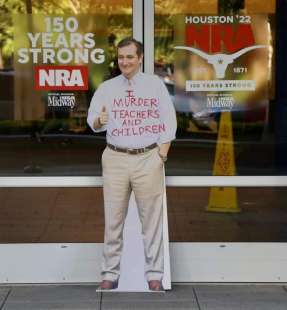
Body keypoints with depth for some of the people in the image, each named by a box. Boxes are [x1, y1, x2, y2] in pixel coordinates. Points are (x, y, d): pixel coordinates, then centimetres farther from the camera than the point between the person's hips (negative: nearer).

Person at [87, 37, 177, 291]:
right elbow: (92, 121, 7)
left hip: (148, 158, -1)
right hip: (115, 159, 1)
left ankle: (154, 274, 10)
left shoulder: (155, 85, 4)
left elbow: (168, 122, 3)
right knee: (113, 220, 2)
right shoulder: (106, 88, 8)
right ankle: (110, 273, 10)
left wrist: (161, 156, -6)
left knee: (152, 219, 2)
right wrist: (100, 120, -18)